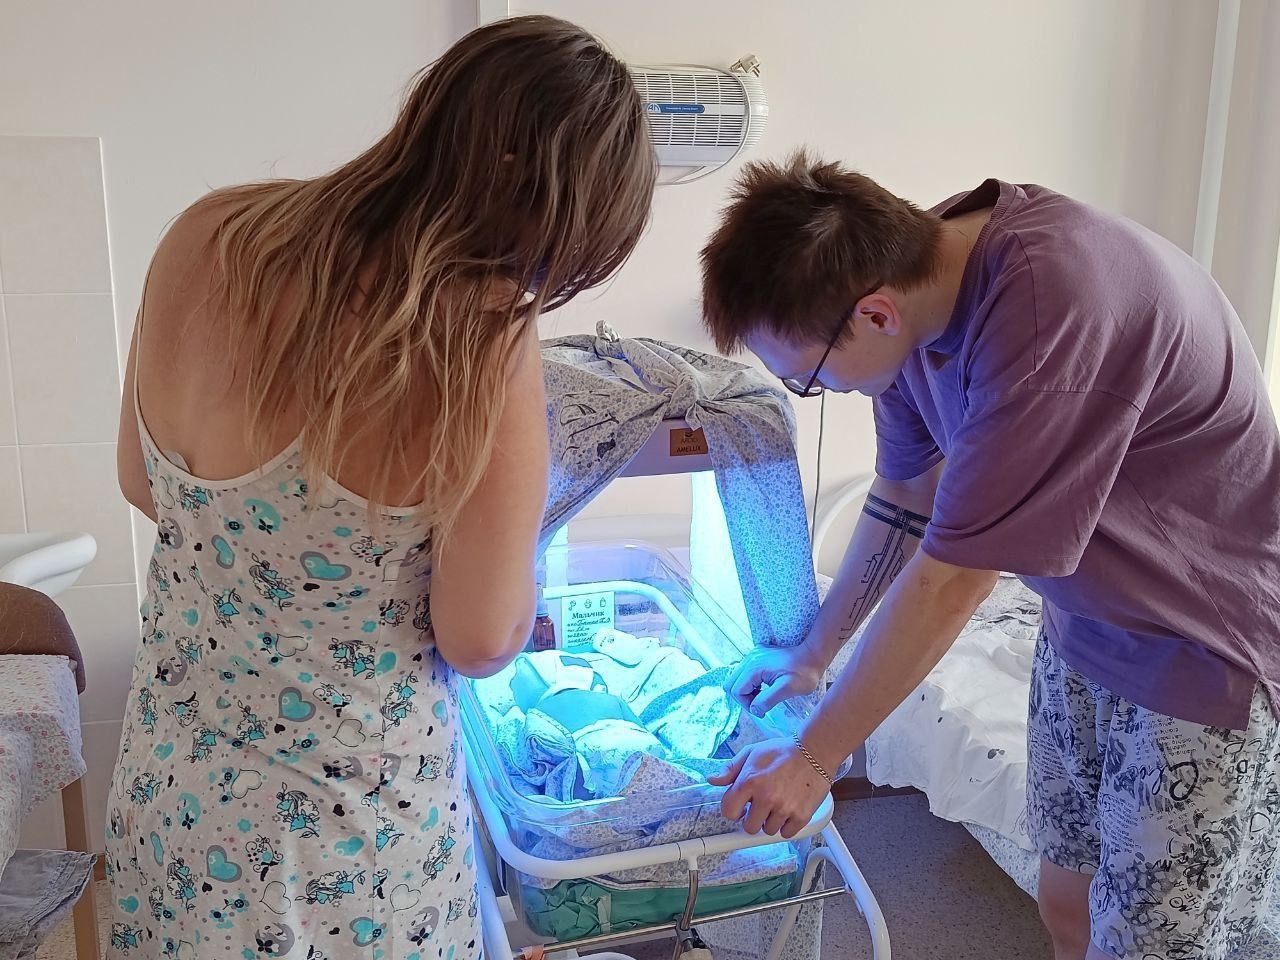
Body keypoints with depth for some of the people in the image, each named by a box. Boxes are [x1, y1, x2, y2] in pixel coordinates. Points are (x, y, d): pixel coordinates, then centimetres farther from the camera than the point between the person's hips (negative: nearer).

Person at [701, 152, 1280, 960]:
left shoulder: (1055, 298, -34)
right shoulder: (912, 273, -8)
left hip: (1208, 644, -7)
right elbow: (904, 497, 7)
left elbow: (952, 580, -29)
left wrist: (813, 758, -16)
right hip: (1087, 620, 7)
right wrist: (813, 653, 15)